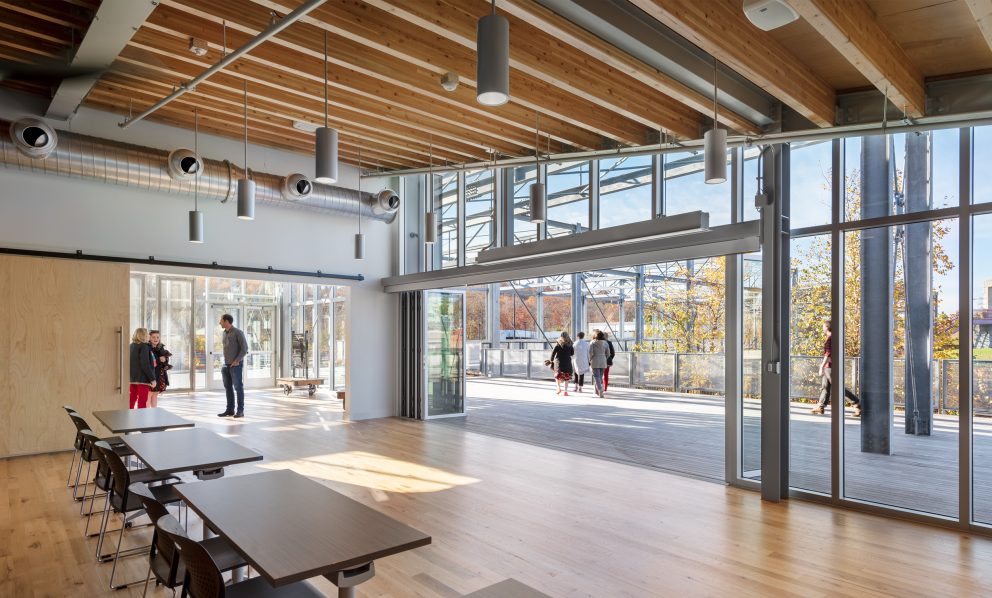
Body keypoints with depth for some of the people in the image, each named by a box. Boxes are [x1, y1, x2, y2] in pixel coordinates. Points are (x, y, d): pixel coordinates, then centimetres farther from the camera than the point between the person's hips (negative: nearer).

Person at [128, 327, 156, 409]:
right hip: (142, 378, -8)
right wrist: (152, 379, -14)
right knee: (142, 402, -3)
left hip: (132, 378, 8)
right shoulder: (144, 346, -12)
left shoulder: (131, 346, 11)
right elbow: (145, 365, -18)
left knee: (132, 400, 14)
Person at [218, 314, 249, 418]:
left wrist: (237, 360, -20)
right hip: (227, 365, 8)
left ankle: (240, 411, -1)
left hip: (236, 365, -8)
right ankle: (230, 410, 16)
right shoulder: (225, 333, 13)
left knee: (238, 388, -5)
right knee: (228, 388, 10)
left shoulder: (238, 332, -12)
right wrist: (225, 362, 15)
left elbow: (245, 348, -16)